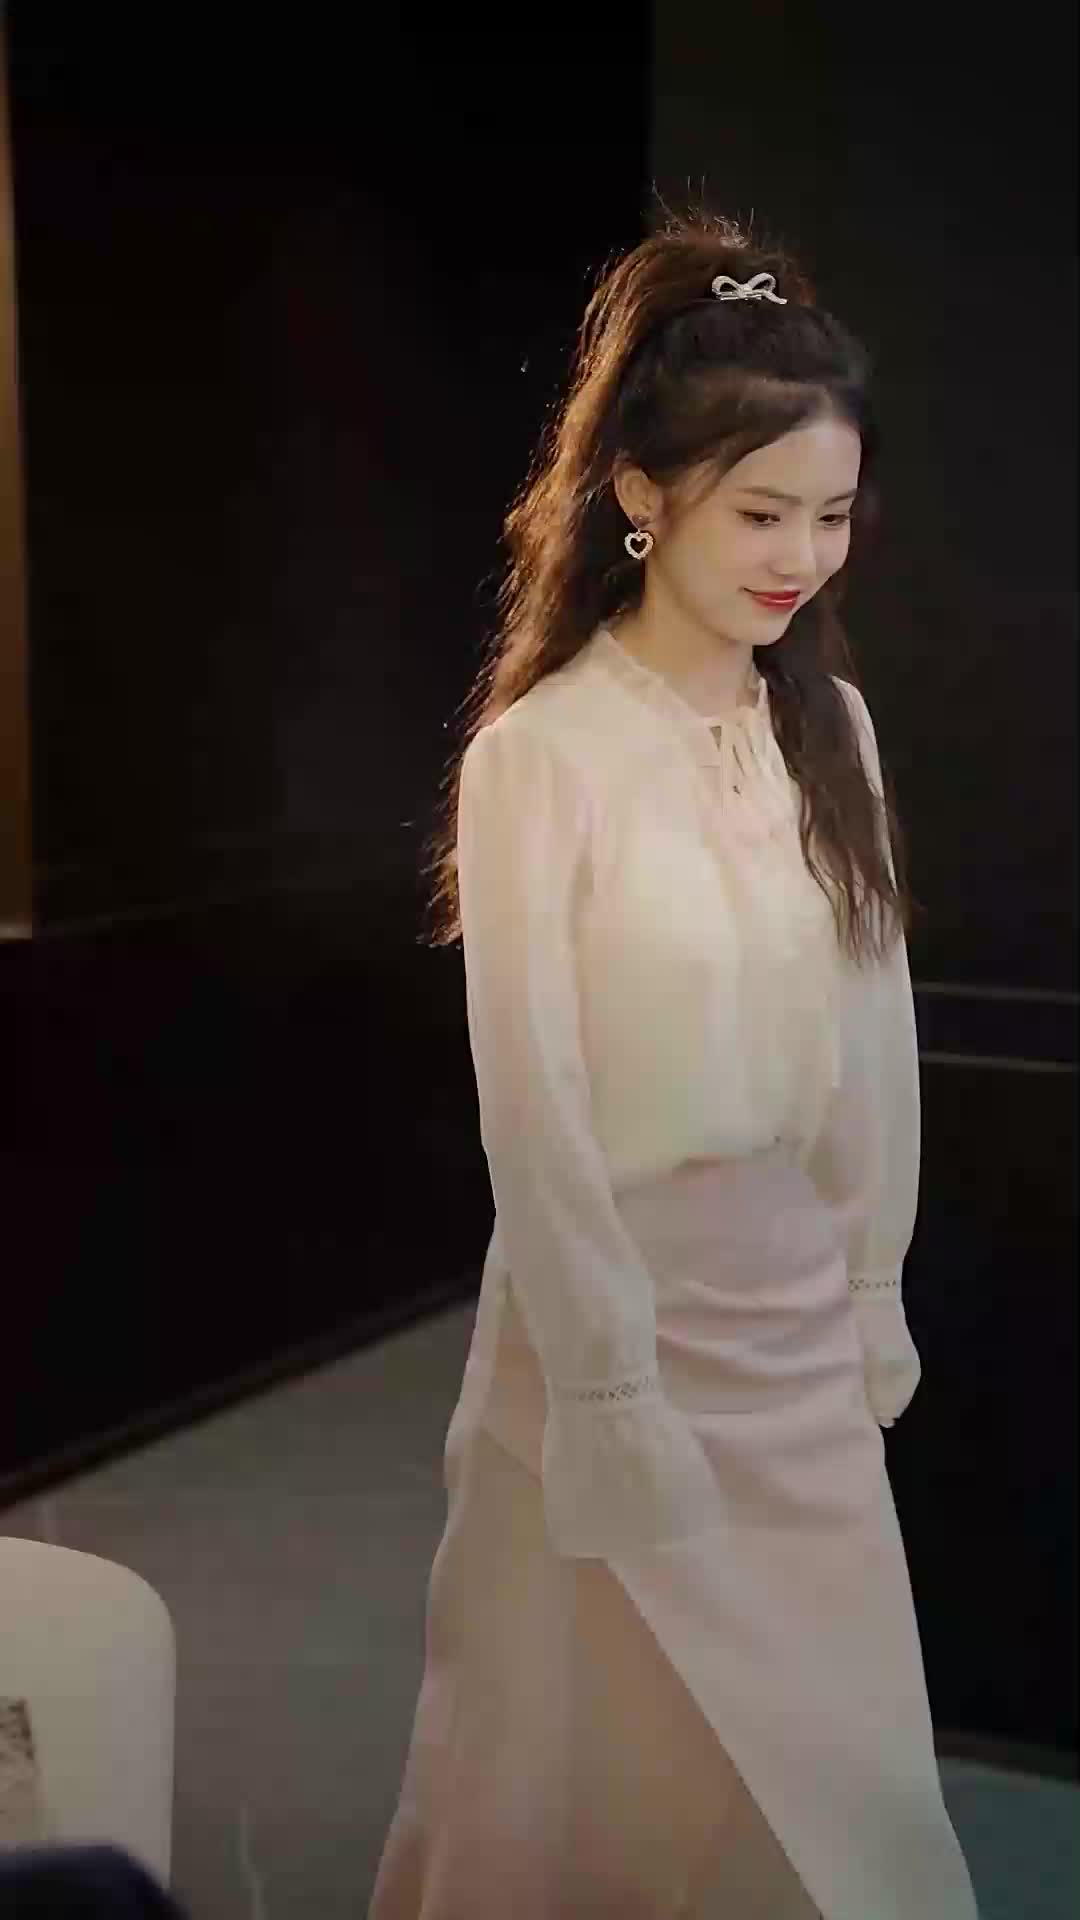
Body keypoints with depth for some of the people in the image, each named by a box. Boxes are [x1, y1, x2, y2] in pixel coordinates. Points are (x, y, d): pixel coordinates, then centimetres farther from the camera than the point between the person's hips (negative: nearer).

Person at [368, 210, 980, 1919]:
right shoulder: (542, 754, -17)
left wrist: (874, 1289, 10)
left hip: (799, 1303, 5)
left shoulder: (832, 728, 1)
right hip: (613, 1296, -5)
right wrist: (612, 1394, -13)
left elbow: (873, 1029, 7)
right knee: (615, 1758, 11)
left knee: (834, 1759, 15)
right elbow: (532, 1107, -16)